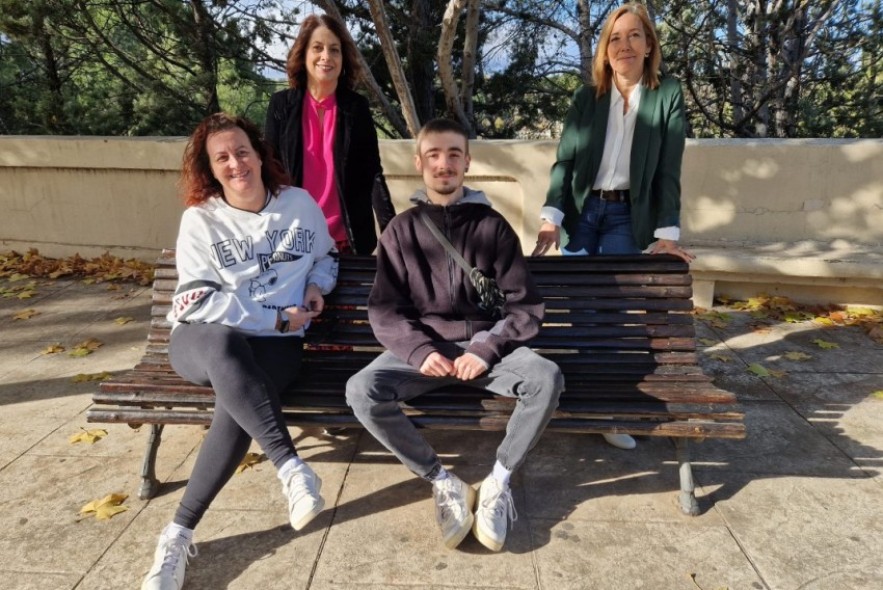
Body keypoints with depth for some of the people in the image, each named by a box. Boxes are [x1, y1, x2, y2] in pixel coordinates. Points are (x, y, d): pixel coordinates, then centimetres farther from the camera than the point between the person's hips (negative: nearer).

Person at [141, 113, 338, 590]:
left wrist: (316, 286, 0)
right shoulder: (200, 219, -1)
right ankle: (291, 467, -39)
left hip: (275, 344, 1)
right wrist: (275, 317, -12)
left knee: (236, 400, -32)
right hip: (202, 340, -1)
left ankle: (179, 532, -19)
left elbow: (327, 257, 22)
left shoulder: (300, 203, 6)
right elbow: (197, 303, -8)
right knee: (225, 343, -40)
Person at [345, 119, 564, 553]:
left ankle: (498, 481, -7)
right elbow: (382, 309, 1)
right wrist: (420, 350, -16)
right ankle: (442, 481, -7)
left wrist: (486, 350, -15)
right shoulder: (401, 229, 6)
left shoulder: (492, 225, 4)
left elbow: (525, 306, 1)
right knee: (361, 391, -26)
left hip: (484, 343, 0)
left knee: (547, 378, -28)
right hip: (421, 346, 1)